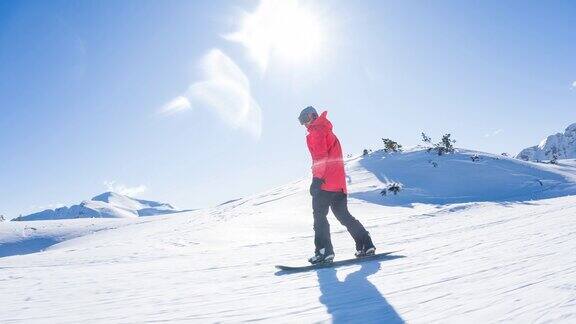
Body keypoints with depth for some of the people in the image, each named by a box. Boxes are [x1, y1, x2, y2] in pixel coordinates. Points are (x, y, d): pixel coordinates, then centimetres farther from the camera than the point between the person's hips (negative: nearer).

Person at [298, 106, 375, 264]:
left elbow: (321, 157, -15)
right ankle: (366, 245, 12)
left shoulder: (316, 131, -2)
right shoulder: (329, 132, 28)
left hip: (325, 182, -9)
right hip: (339, 183, 9)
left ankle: (324, 251, -10)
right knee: (344, 215, 13)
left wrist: (316, 179, -19)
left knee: (319, 216, -5)